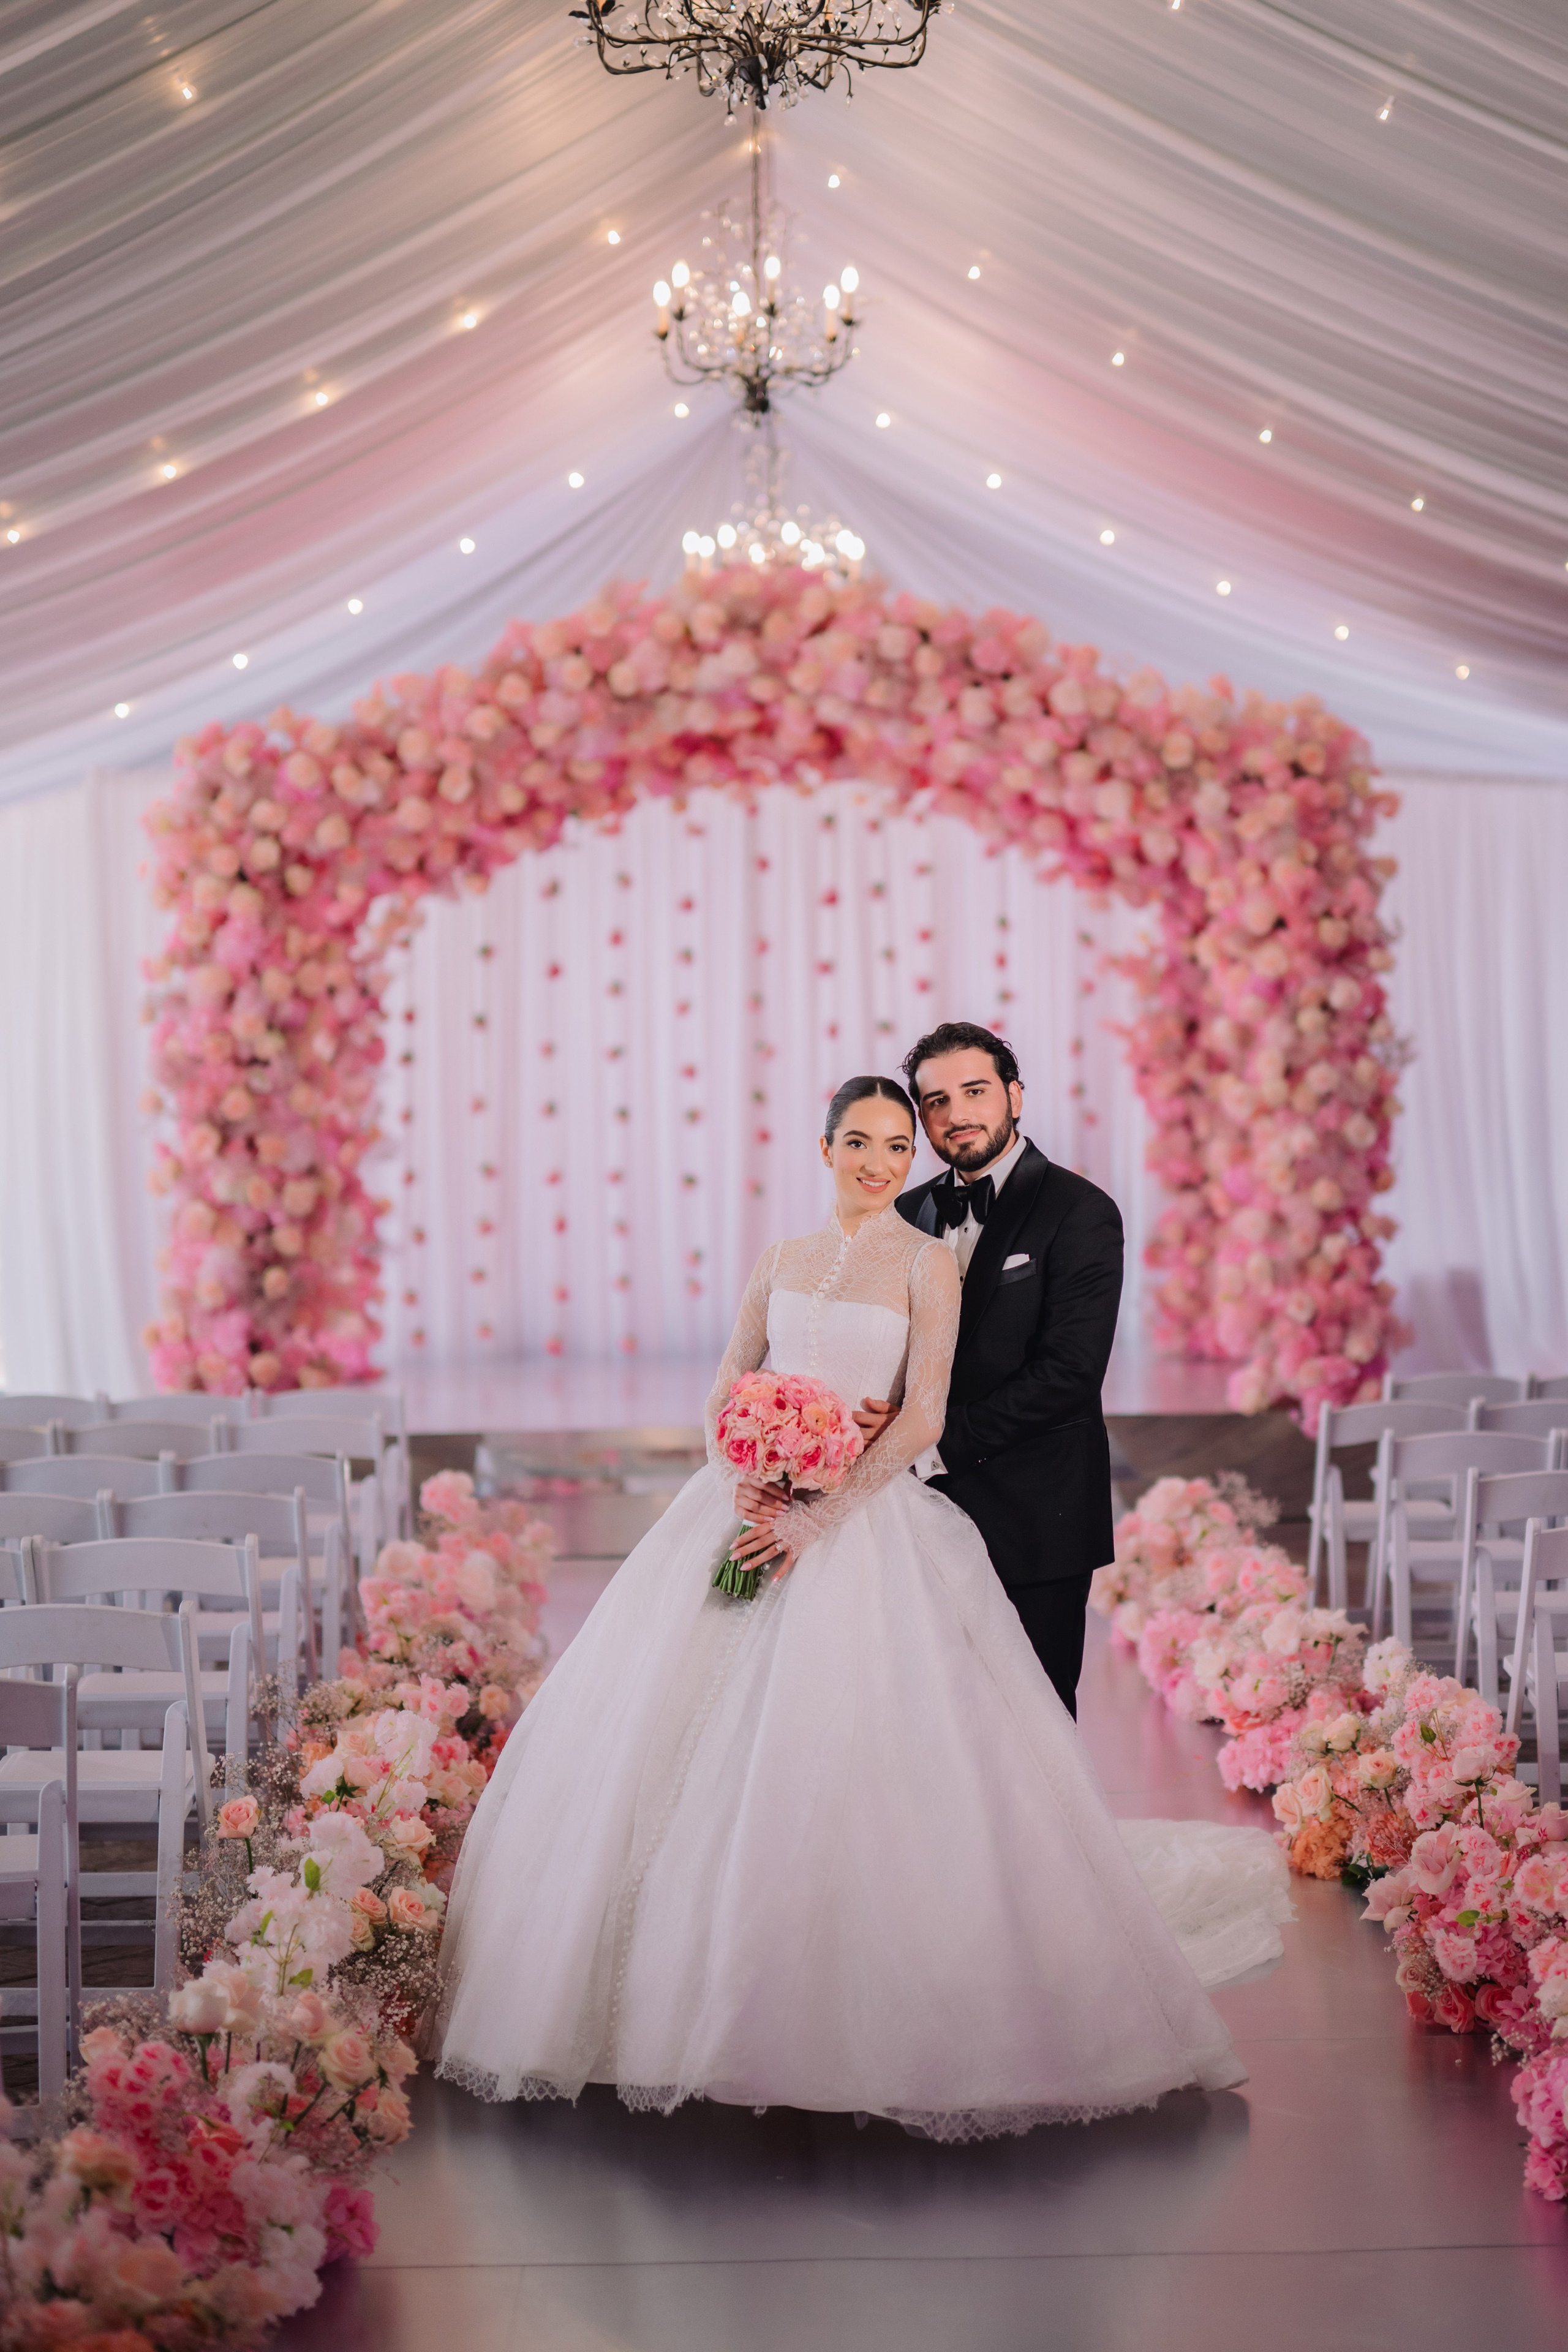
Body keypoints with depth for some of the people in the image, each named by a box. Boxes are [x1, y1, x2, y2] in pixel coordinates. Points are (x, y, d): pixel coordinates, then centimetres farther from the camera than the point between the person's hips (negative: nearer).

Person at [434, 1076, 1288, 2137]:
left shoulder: (927, 1262, -1)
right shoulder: (785, 1257, 14)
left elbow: (924, 1416, -9)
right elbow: (730, 1383, 13)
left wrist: (822, 1515, -17)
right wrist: (739, 1479, -8)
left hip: (868, 1521, -5)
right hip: (754, 1508, 5)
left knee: (844, 1758, -11)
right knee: (678, 1734, 1)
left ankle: (864, 2017, 0)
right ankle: (683, 1991, 13)